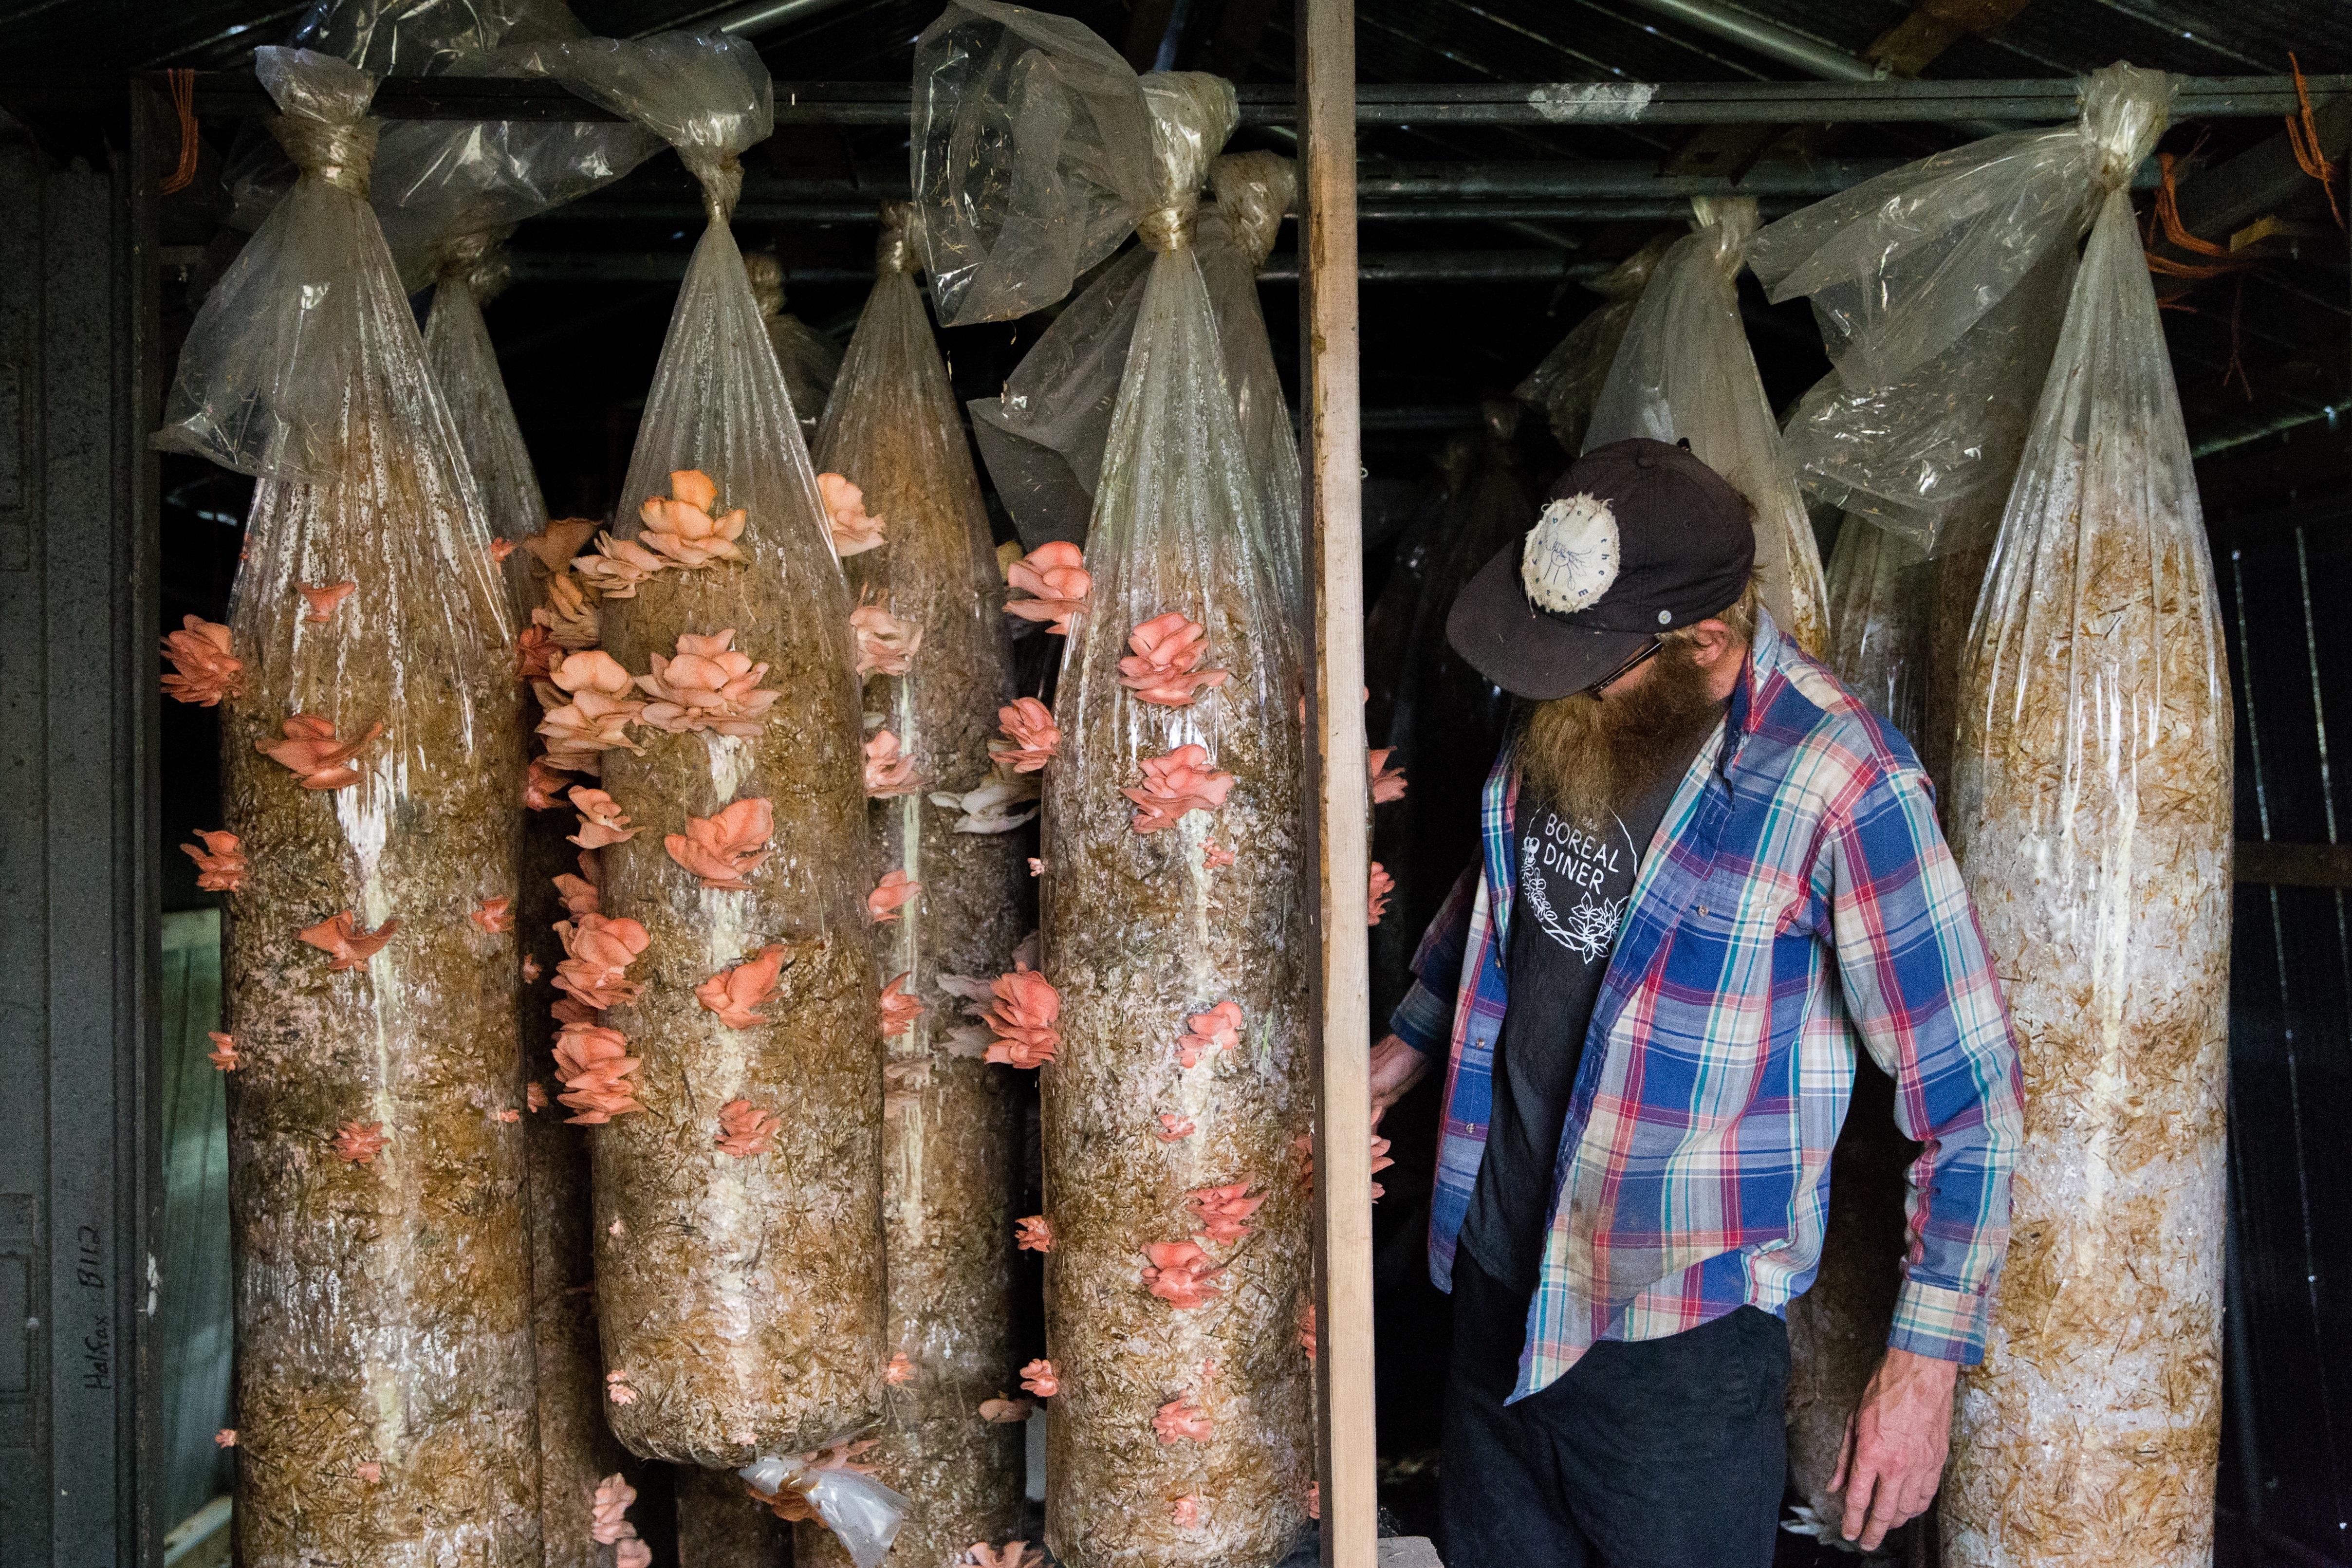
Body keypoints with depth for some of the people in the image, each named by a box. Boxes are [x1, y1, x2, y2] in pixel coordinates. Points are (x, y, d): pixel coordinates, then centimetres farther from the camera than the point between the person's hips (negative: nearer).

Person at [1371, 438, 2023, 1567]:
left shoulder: (1842, 788, -24)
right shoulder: (1566, 710, -4)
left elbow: (1967, 1090, -17)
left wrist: (1925, 1361, -15)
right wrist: (1412, 1038, 22)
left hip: (1682, 1343, -6)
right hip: (1497, 1271, 6)